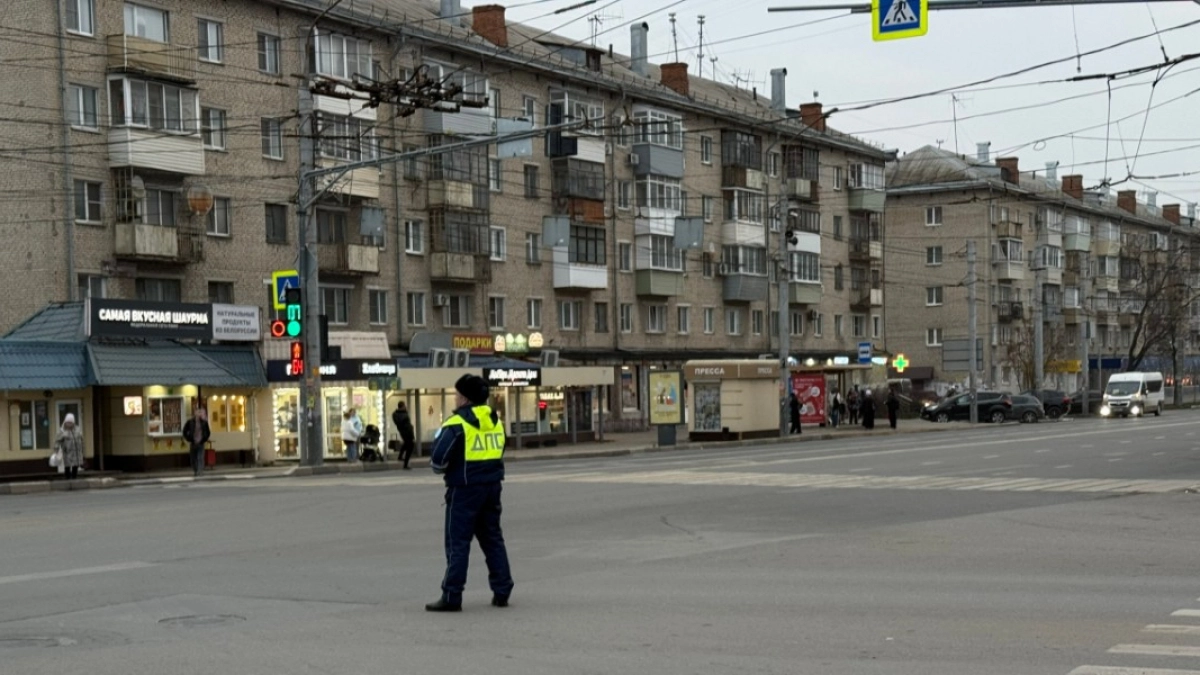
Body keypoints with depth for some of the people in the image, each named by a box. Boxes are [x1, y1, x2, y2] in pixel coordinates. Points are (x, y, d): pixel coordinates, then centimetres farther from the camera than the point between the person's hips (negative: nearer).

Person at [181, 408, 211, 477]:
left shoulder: (204, 422, 0)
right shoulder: (190, 422, -5)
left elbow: (208, 432, 11)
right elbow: (185, 432, 1)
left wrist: (204, 439, 2)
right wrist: (189, 440, -3)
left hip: (201, 443, 0)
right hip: (193, 443, 0)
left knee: (200, 457, -11)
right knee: (194, 458, 8)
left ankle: (199, 470, -15)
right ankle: (194, 471, 20)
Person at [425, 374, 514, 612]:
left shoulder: (457, 424, -14)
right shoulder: (496, 421, 9)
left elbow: (438, 460, -15)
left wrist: (439, 468, 6)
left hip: (465, 488, -7)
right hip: (492, 485, 7)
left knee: (458, 542, -2)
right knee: (493, 538, 15)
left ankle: (451, 596, -2)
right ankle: (502, 591, 16)